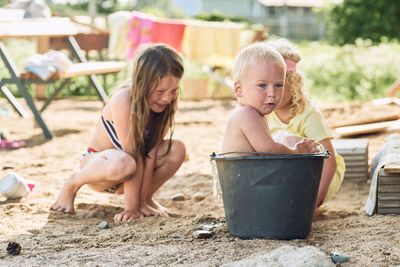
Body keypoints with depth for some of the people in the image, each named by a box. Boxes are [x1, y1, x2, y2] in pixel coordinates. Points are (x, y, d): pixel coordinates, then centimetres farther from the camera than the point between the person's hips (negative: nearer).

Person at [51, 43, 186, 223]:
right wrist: (131, 207, -30)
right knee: (123, 164, -42)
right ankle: (73, 183, -9)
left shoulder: (166, 105, -14)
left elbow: (150, 154, -16)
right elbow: (133, 156, -32)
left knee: (177, 150, -21)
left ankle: (146, 198, 5)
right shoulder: (123, 101, -30)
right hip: (96, 162, -5)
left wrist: (142, 199, -20)